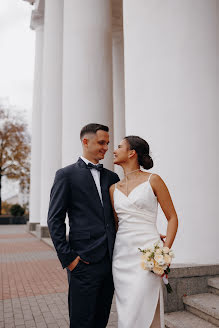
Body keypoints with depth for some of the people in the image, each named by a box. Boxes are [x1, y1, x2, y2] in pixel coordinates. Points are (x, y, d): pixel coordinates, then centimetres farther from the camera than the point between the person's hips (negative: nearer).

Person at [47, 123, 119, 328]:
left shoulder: (112, 177, 13)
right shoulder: (67, 175, -2)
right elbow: (55, 220, -5)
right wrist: (67, 258, -11)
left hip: (111, 261, 5)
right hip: (84, 262, -5)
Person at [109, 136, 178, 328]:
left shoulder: (152, 180, -2)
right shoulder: (114, 188, 11)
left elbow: (172, 218, -1)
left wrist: (165, 252, -11)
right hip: (121, 255, 5)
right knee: (126, 313, 12)